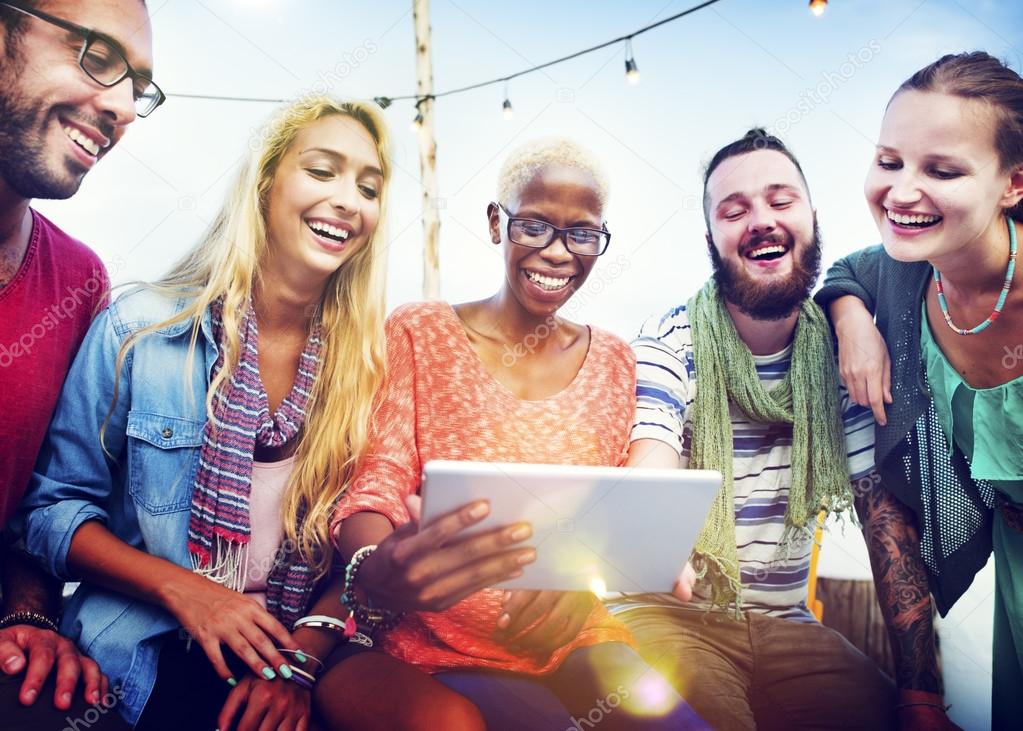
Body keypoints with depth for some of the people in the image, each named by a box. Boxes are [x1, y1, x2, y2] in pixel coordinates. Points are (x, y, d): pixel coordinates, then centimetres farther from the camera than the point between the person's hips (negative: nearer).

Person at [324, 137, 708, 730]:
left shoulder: (613, 363, 10)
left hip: (574, 636, 3)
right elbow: (374, 493, -7)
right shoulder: (418, 335, 1)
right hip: (442, 643, -3)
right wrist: (375, 572, -32)